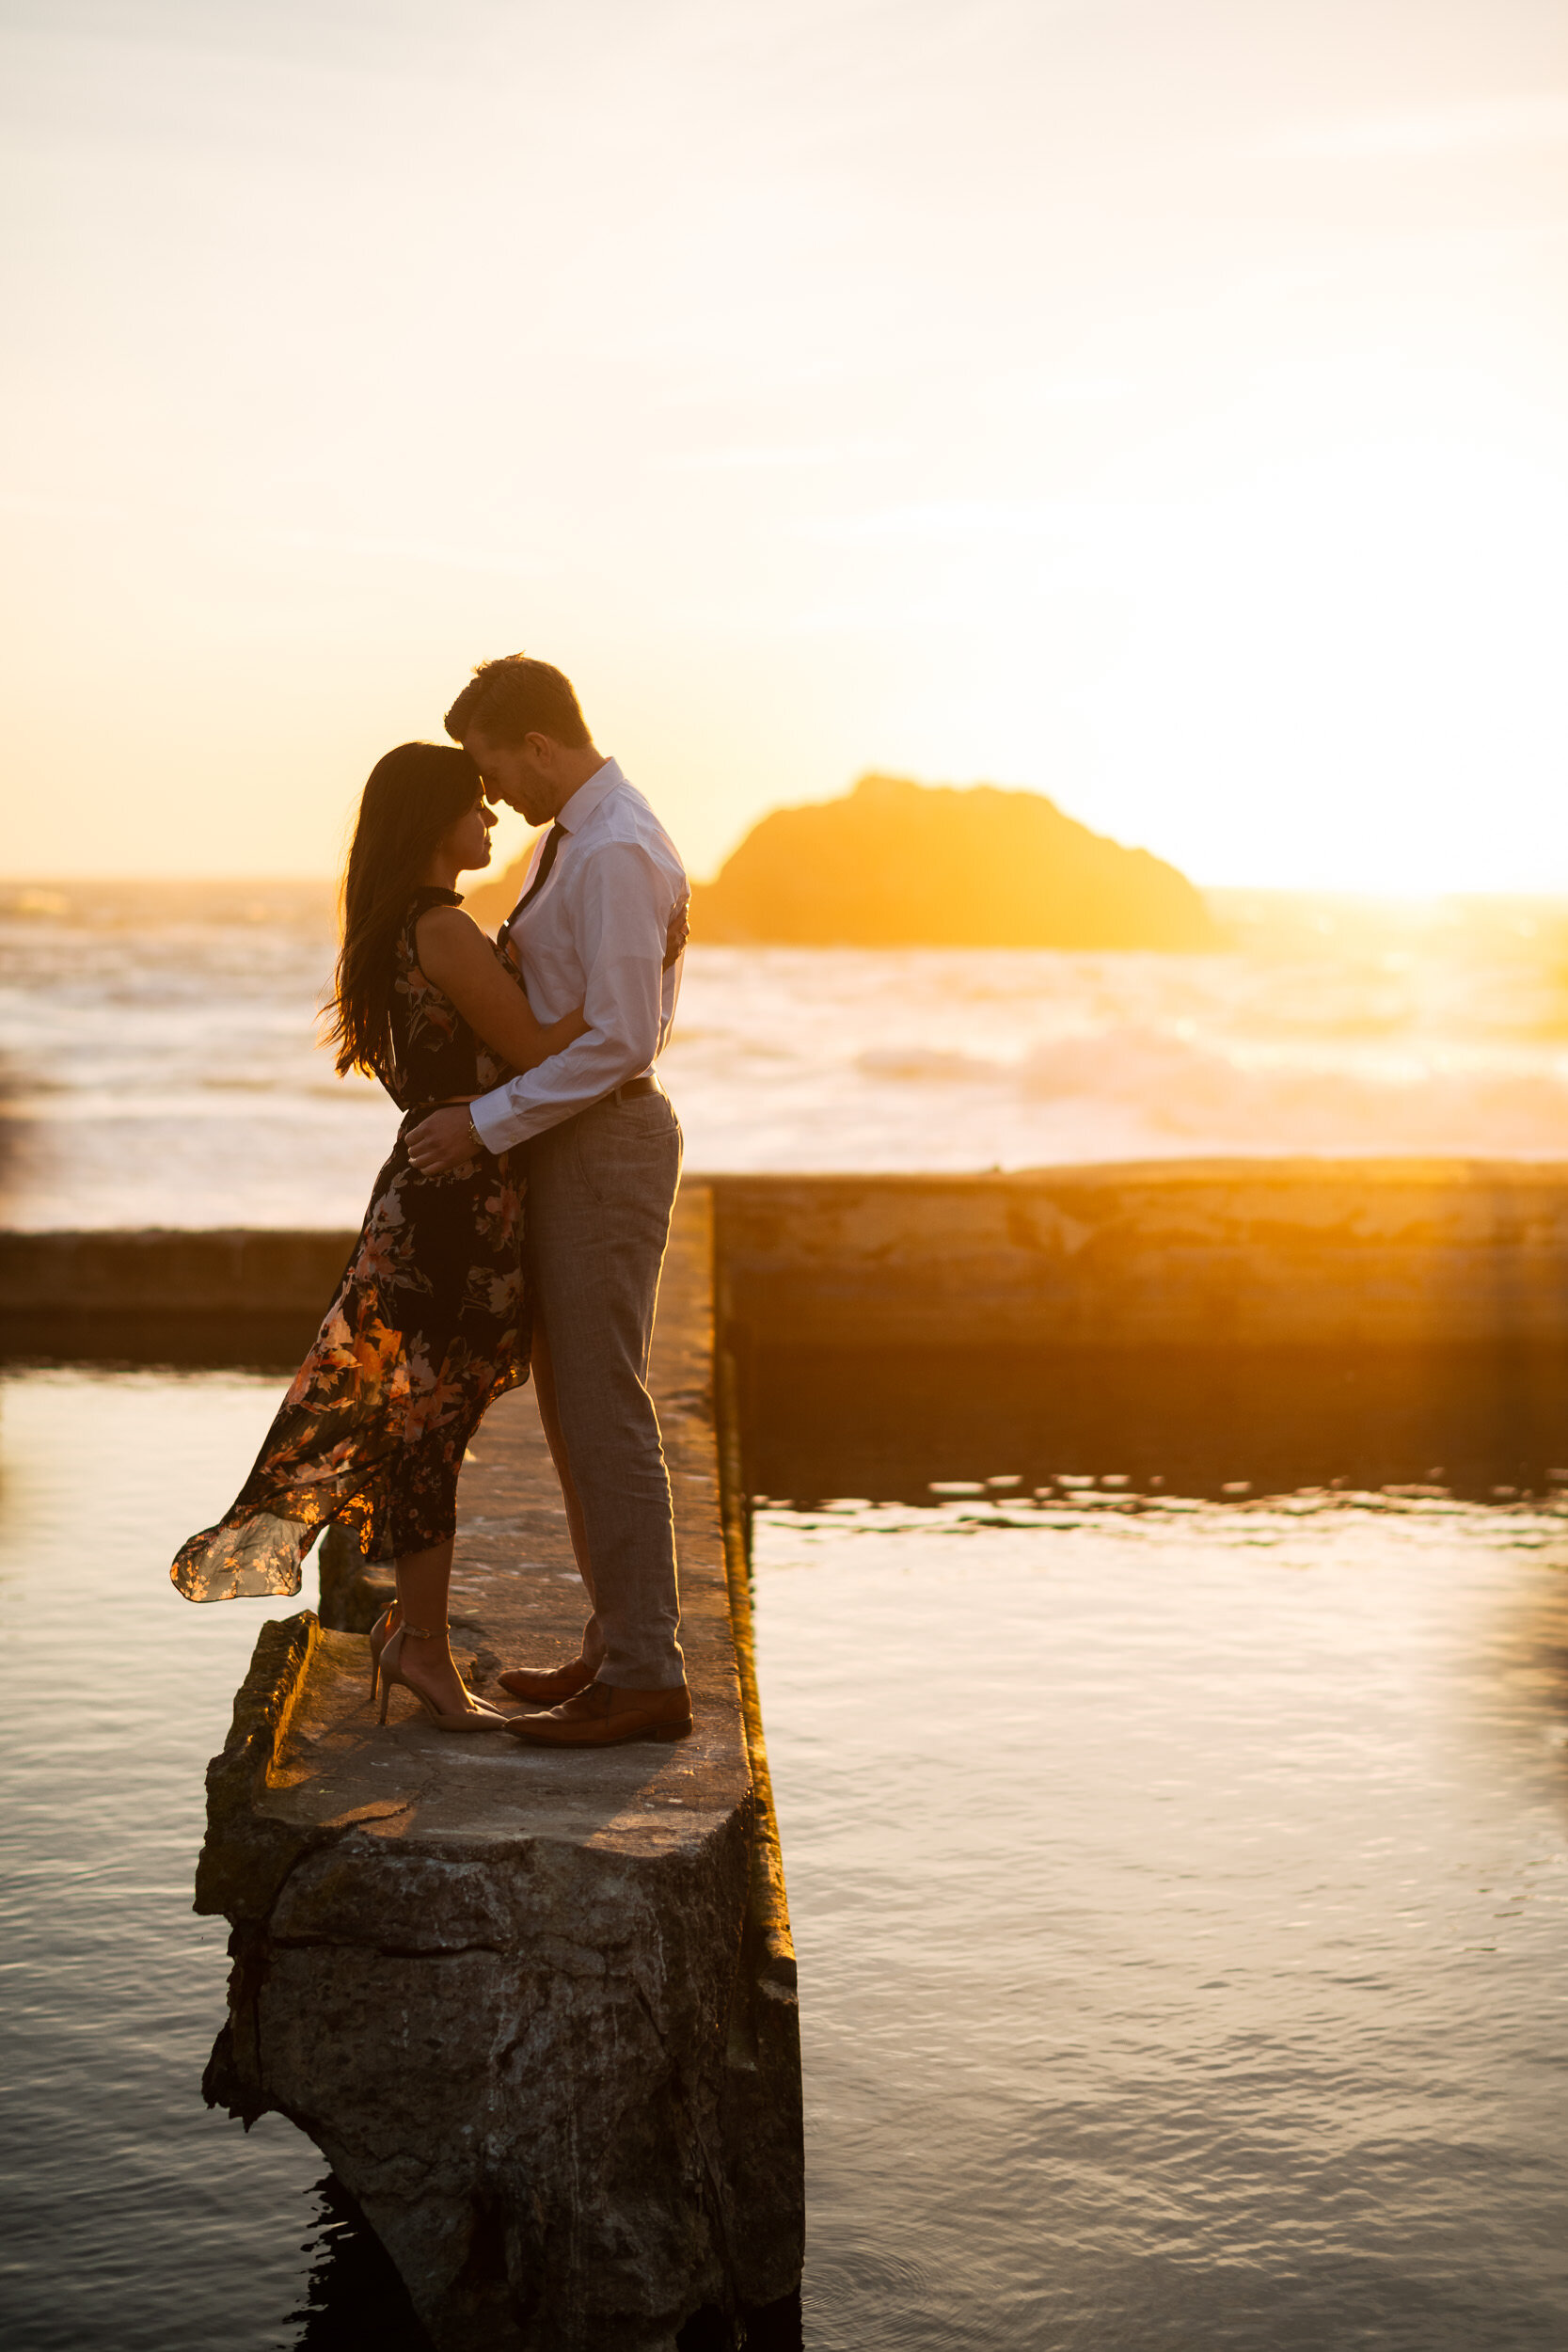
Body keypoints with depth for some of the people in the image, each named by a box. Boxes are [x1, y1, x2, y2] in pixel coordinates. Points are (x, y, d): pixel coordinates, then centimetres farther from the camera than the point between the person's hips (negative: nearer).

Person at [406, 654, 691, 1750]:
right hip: (581, 1136, 11)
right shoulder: (585, 835, 13)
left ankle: (645, 1677, 0)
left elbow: (620, 1039, -24)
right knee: (574, 1401, 15)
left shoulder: (615, 852, -20)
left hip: (604, 1139, -11)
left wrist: (486, 1123, -21)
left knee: (605, 1410, -6)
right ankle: (619, 1645, 25)